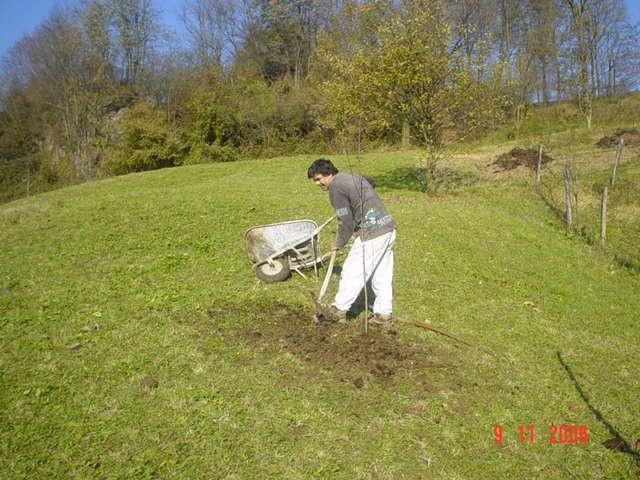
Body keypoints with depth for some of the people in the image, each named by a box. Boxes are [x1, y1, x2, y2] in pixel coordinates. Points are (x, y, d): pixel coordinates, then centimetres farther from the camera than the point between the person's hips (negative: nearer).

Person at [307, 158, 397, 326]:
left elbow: (346, 223, -15)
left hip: (371, 233, -9)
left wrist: (338, 243, 0)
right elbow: (371, 182, 39)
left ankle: (339, 309, 17)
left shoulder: (336, 187, -11)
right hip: (388, 228, 9)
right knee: (382, 275, 14)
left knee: (352, 272, 4)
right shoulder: (352, 176, 16)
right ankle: (383, 314, 20)